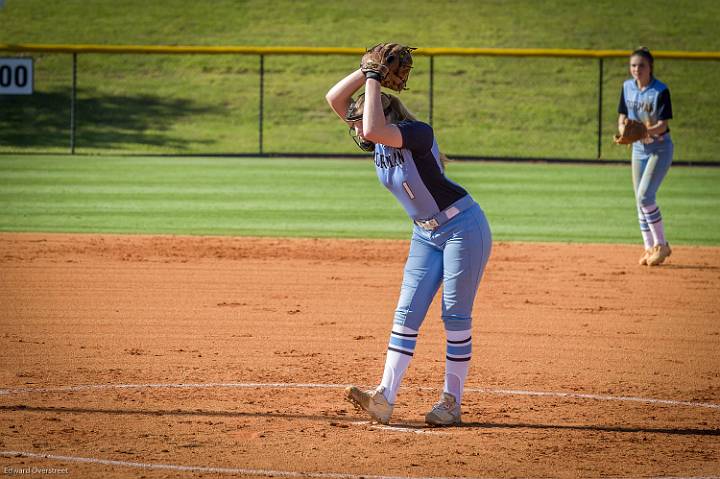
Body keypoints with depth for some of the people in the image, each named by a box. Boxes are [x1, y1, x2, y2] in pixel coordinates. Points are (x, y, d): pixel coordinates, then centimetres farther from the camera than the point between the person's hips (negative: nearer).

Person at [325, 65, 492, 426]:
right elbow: (334, 99, 0)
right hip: (425, 235, 8)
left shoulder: (418, 134, -23)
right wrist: (367, 71, -11)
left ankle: (452, 401, 3)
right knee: (407, 313, 0)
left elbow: (374, 129, -41)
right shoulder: (377, 143, 0)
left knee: (455, 315, -3)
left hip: (463, 228, -8)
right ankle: (384, 397, -6)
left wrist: (373, 81, -30)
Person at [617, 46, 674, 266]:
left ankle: (661, 245, -5)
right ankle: (650, 248, 15)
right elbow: (622, 117, 6)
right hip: (639, 149, 6)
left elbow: (662, 125, -19)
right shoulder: (627, 87, 2)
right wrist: (624, 131, -16)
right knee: (641, 201, 6)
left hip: (660, 148, -6)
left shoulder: (661, 91, -16)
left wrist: (646, 131, -38)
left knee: (645, 196, -17)